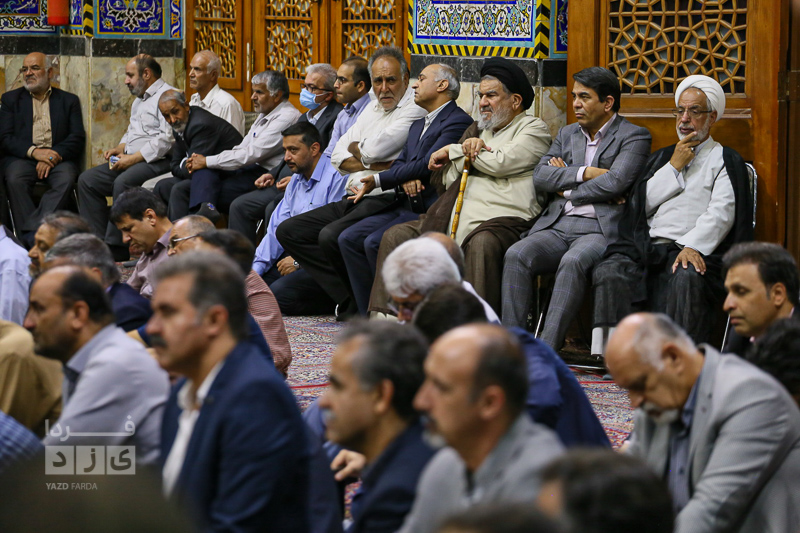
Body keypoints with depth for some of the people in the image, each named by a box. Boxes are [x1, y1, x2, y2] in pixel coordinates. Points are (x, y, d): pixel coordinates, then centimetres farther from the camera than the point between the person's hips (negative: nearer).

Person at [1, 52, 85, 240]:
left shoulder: (69, 101, 17)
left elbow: (78, 138, 6)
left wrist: (54, 155, -13)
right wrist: (34, 151, -13)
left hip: (58, 158, 0)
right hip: (23, 157, 0)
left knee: (65, 180, -34)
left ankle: (36, 232, -43)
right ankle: (29, 235, -39)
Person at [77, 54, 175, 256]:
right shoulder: (139, 100, 24)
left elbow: (167, 139, -20)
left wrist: (133, 158, -20)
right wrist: (120, 148, 10)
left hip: (157, 162, -10)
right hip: (132, 159, 10)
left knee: (123, 182, -35)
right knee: (87, 180, -2)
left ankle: (116, 247, -29)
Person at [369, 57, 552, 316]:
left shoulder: (533, 129, 7)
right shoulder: (478, 129, 28)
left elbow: (500, 163, -10)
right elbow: (447, 178, 19)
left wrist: (455, 150, 6)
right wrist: (467, 149, -1)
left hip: (501, 220, -7)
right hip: (452, 221, 8)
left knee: (482, 244, -40)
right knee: (395, 236, -4)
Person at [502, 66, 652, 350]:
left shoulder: (634, 136, 5)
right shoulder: (567, 134, 24)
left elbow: (615, 183, -11)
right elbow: (540, 177, 9)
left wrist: (567, 190, 1)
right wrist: (584, 173, -4)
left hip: (600, 229, -5)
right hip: (557, 226, 5)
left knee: (573, 261, -37)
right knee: (516, 255, -24)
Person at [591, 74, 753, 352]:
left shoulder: (726, 161, 14)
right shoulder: (661, 157, 30)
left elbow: (721, 214, -2)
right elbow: (641, 203, 15)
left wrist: (692, 246, -20)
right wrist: (674, 167, 7)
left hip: (694, 249, -4)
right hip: (648, 246, 4)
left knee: (687, 277, -39)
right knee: (609, 271, -27)